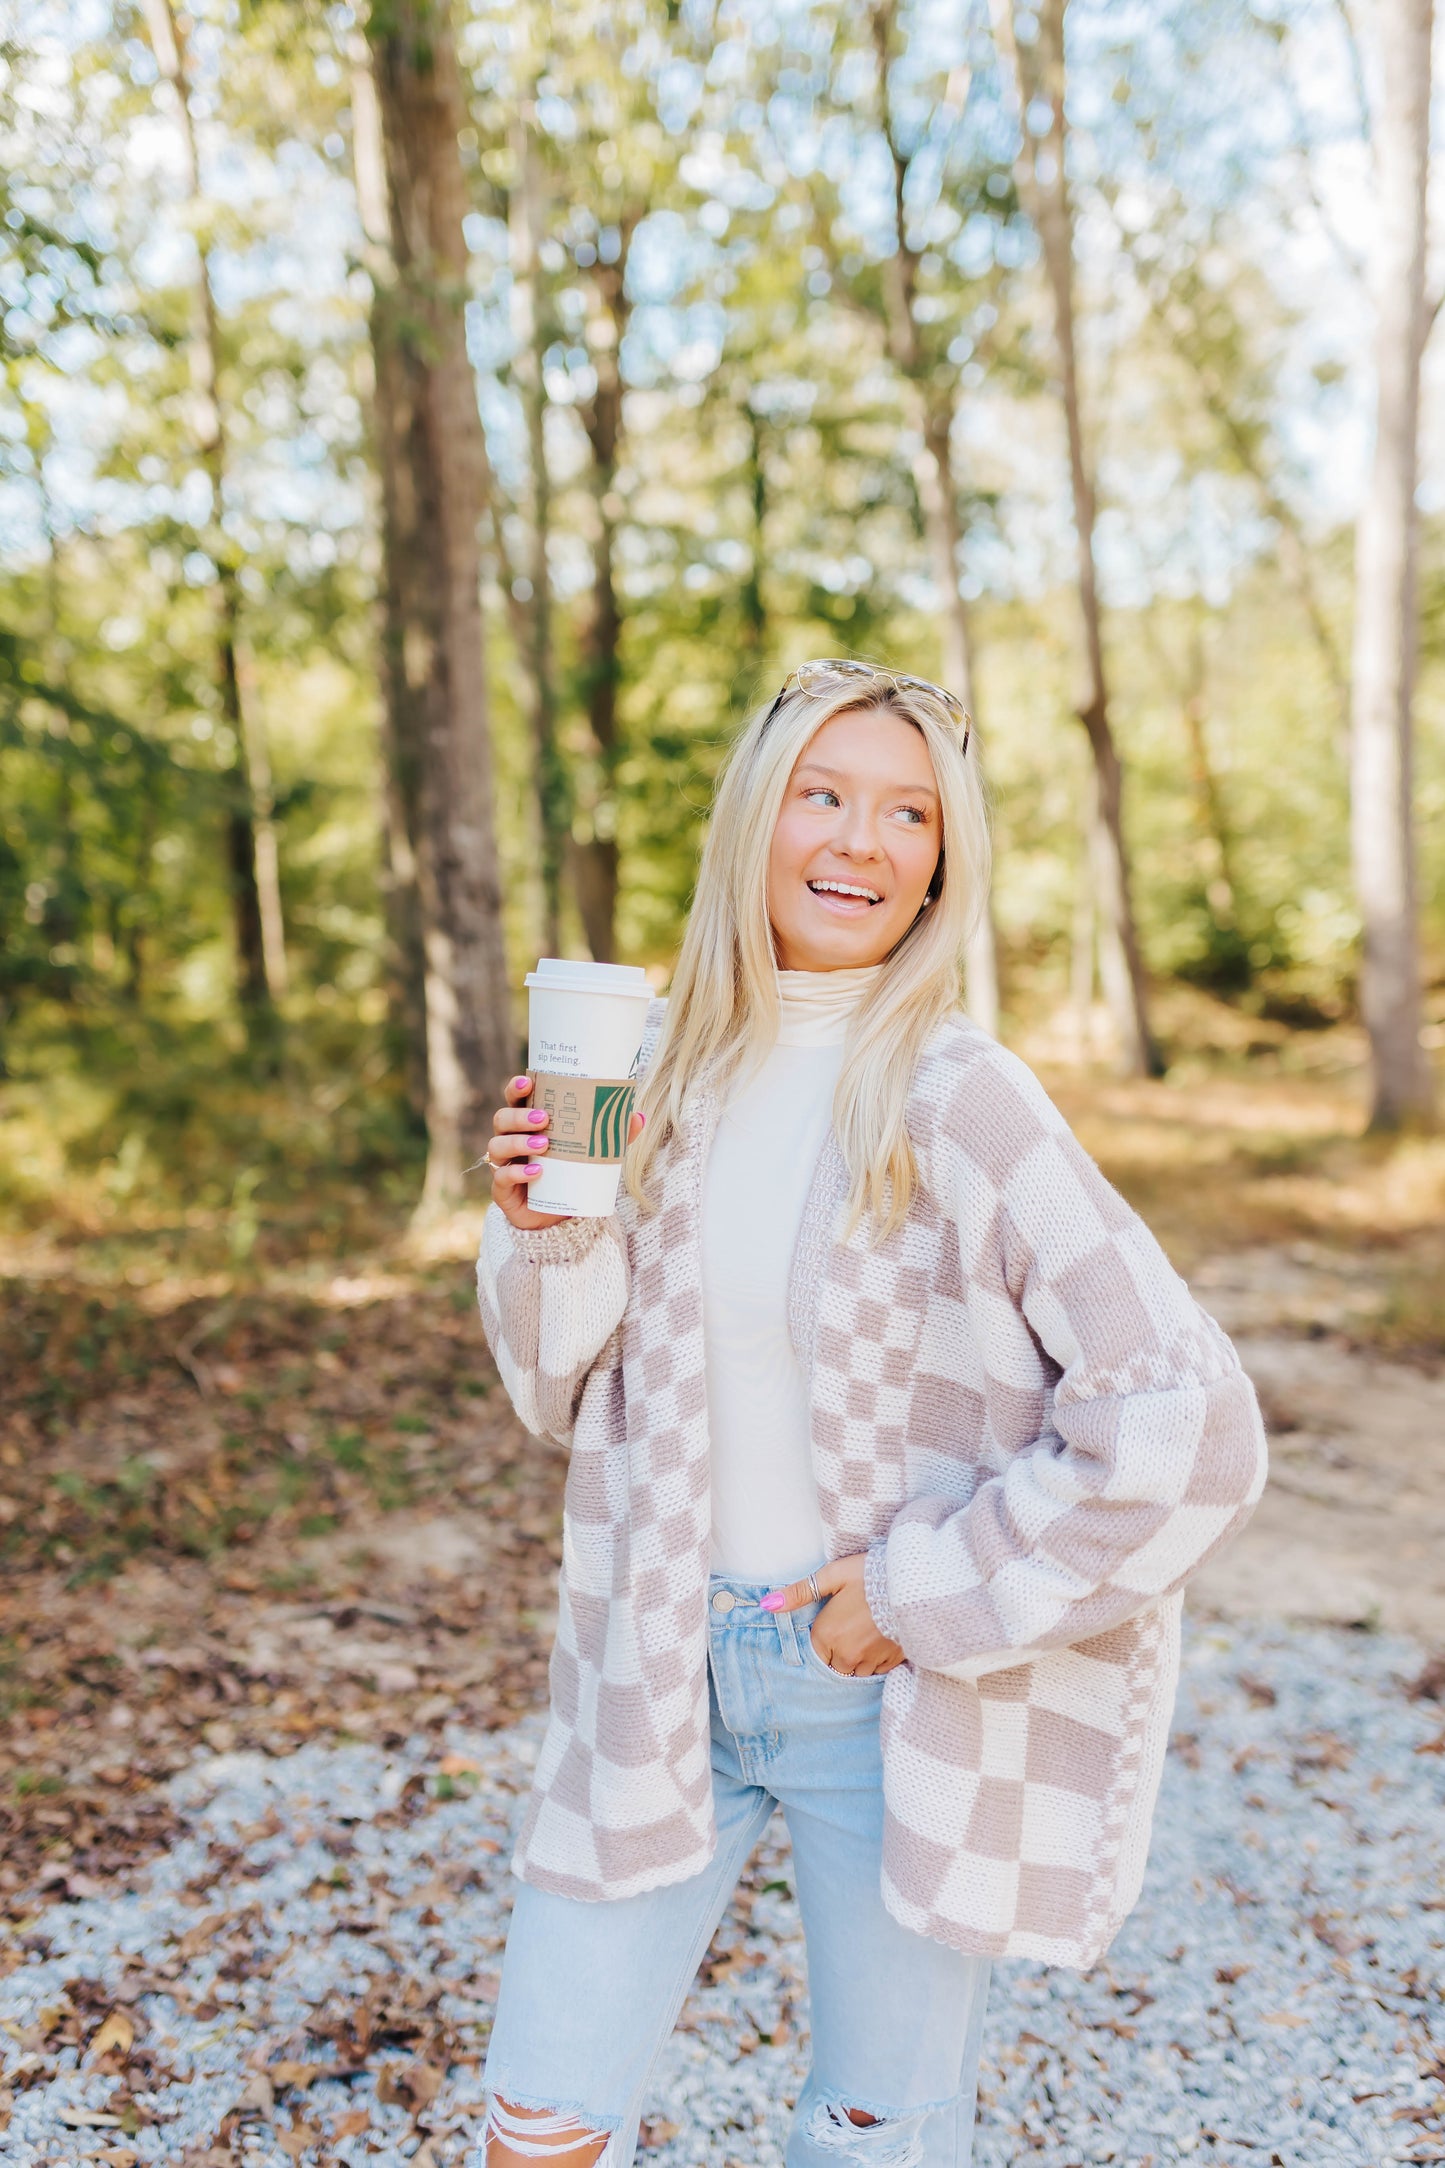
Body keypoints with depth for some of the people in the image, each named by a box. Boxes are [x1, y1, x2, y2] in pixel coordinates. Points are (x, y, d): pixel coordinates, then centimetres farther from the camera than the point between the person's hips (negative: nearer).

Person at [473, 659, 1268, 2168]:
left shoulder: (959, 1102, -16)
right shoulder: (666, 1072, -1)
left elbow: (1185, 1426, -19)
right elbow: (573, 1390, 8)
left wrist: (924, 1601, -15)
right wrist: (541, 1234, -11)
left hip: (899, 1692, -3)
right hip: (669, 1664, 4)